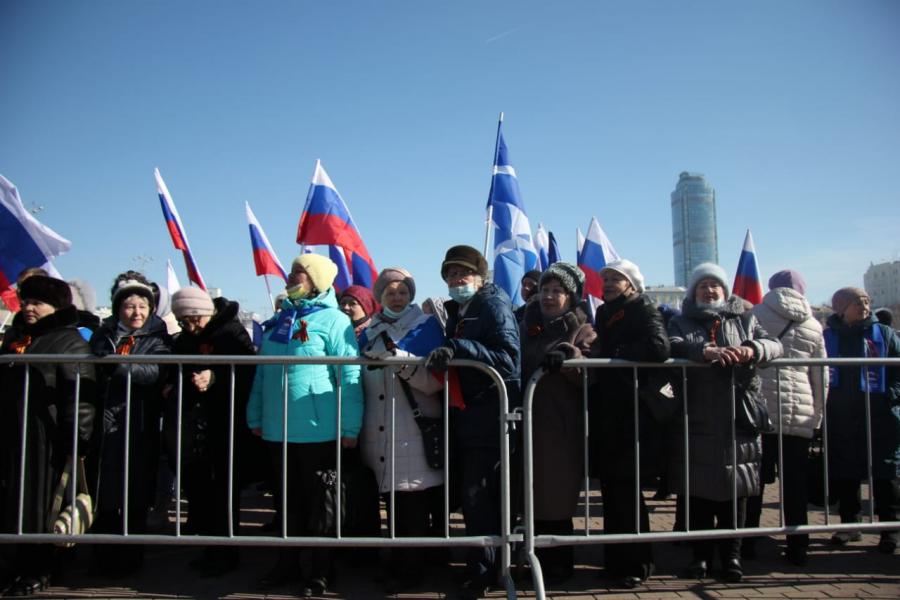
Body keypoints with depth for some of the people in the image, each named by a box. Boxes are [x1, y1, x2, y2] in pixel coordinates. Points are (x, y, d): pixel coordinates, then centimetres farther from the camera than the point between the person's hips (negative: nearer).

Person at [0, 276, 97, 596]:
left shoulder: (70, 341, -8)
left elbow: (80, 397, -15)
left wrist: (76, 442, -21)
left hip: (45, 436, -7)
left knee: (38, 503, 0)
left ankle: (39, 570, 14)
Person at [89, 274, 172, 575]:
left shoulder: (158, 338, 4)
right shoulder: (103, 334, 11)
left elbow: (155, 372, -14)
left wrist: (119, 365, -28)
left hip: (140, 426, -1)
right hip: (106, 422, 2)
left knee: (136, 496, 4)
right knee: (104, 494, 3)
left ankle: (130, 558, 18)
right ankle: (104, 558, 18)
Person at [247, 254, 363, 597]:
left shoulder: (333, 320, -8)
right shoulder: (279, 321, 13)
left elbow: (350, 377, -12)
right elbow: (262, 373, 18)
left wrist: (350, 427, -15)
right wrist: (255, 416, 14)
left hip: (318, 430, -6)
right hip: (278, 429, 6)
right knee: (288, 501, 17)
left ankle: (322, 569, 21)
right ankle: (288, 564, 30)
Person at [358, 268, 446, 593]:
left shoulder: (426, 326, 2)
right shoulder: (369, 332, 14)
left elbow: (435, 381, -9)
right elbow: (362, 380, 23)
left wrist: (402, 362, -23)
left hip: (416, 436, -4)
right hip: (379, 438, 4)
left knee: (414, 507, -1)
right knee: (395, 504, 8)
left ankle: (407, 569, 12)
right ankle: (404, 566, 21)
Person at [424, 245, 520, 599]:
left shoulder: (494, 305, -7)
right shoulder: (455, 312, 17)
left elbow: (508, 357, -21)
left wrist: (457, 347, -27)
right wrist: (443, 354, 3)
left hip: (488, 417, -8)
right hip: (462, 417, 8)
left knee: (478, 497, -5)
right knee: (471, 497, 14)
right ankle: (482, 566, 28)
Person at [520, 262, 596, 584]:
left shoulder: (581, 330, 3)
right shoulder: (527, 326, 16)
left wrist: (568, 356, -28)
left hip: (562, 426, -4)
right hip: (530, 422, 4)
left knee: (556, 498, 0)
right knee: (534, 498, 7)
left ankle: (559, 565, 16)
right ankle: (541, 561, 21)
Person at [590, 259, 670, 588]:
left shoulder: (643, 310, -3)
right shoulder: (604, 314, 18)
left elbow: (658, 347, -21)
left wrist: (612, 353, -17)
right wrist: (589, 348, 1)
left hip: (631, 412, -6)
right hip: (605, 413, 6)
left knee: (625, 490, -3)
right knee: (612, 488, 9)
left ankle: (636, 563, 10)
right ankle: (616, 560, 18)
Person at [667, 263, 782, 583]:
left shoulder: (744, 320, 16)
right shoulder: (681, 323, 11)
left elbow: (774, 344, 2)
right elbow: (673, 346, -10)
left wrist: (752, 350, -21)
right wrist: (707, 351, -28)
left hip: (738, 420, 1)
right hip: (697, 421, -1)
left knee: (734, 489, 4)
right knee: (698, 489, 3)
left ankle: (731, 554, 17)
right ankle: (701, 554, 15)